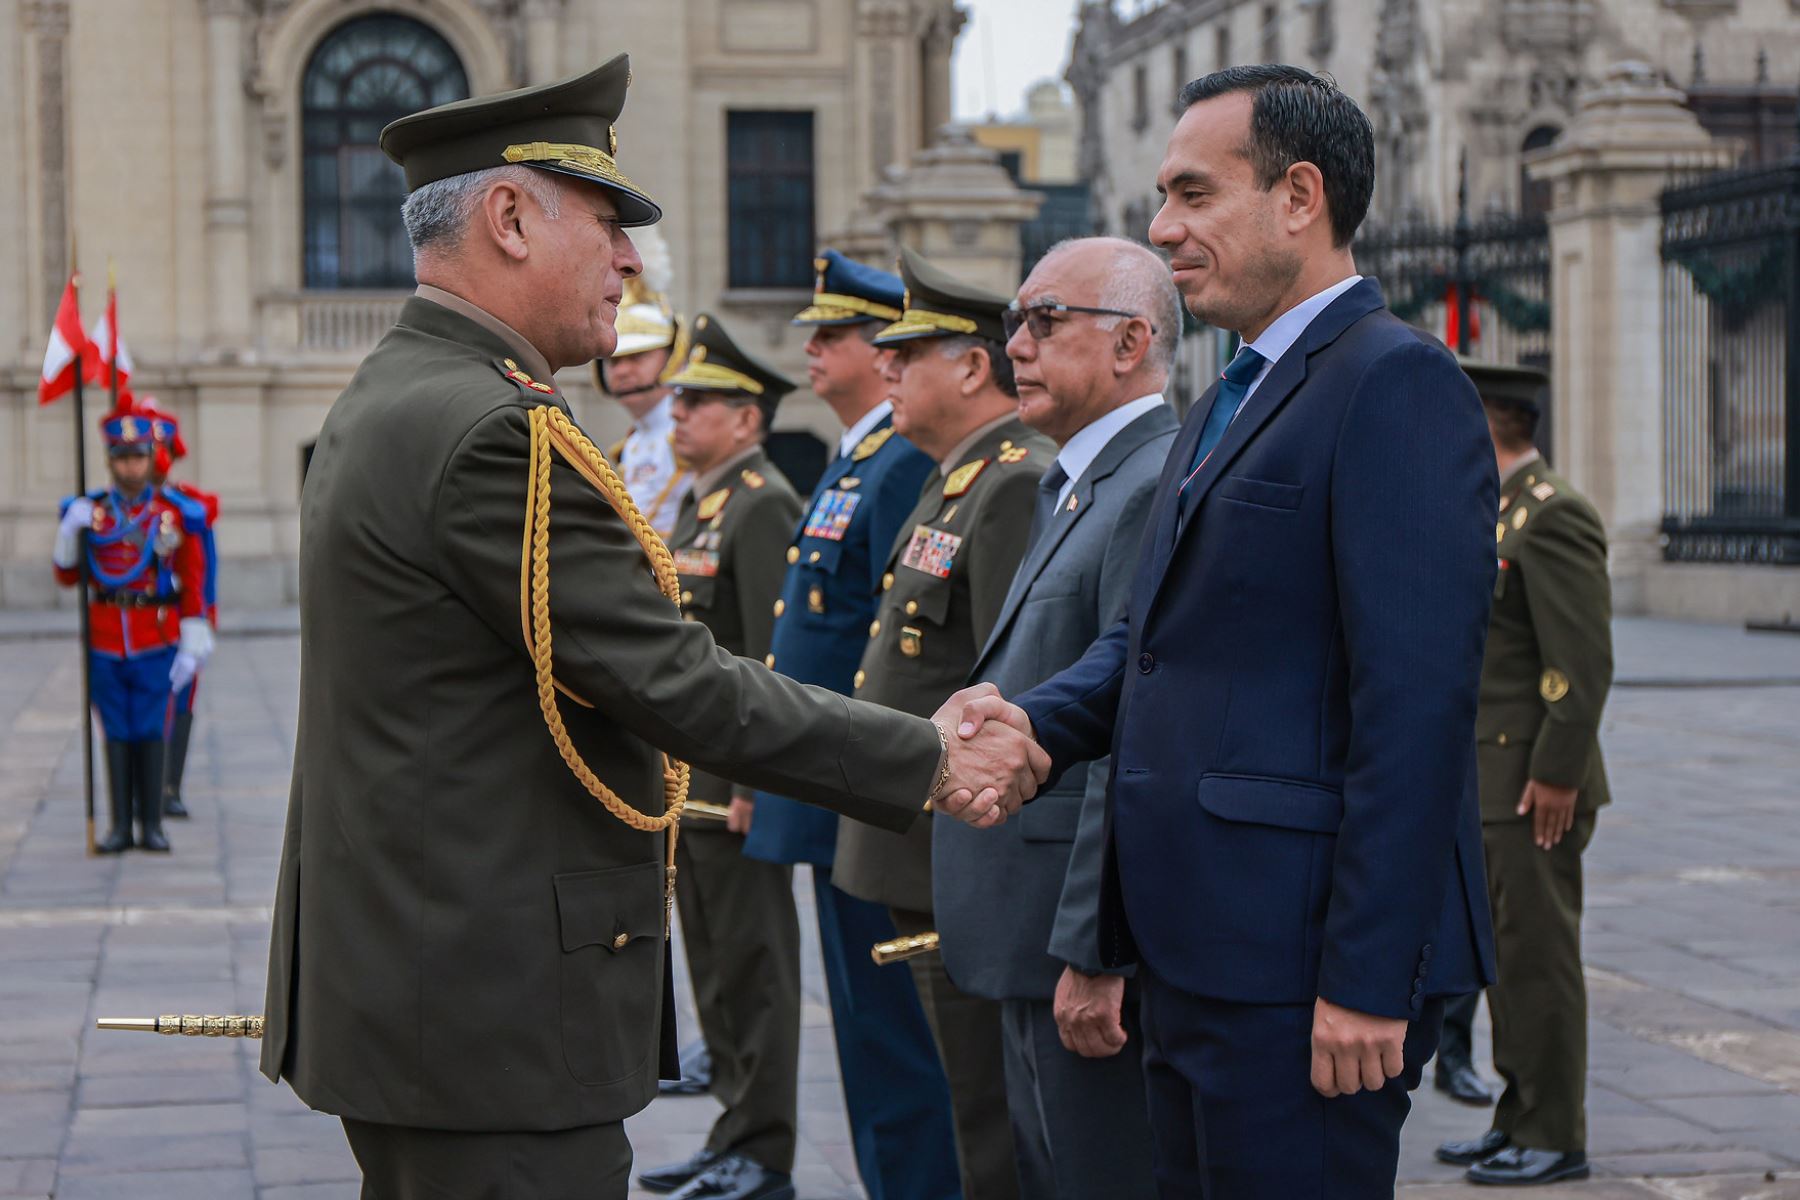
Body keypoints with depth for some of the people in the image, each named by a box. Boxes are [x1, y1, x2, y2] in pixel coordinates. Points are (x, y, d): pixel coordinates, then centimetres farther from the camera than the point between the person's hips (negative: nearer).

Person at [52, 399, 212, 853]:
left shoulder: (177, 513, 1)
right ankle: (121, 826, 8)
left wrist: (192, 646, -3)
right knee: (117, 733, 4)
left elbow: (193, 584, 2)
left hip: (157, 642, -1)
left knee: (150, 731, 0)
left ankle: (152, 825, 6)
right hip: (105, 641, 1)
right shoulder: (89, 511, 4)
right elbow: (67, 576, 8)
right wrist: (70, 530, -10)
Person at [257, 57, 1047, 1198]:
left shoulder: (389, 402, 13)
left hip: (403, 987, 11)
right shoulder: (494, 432, -19)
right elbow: (681, 685, -20)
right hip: (495, 1017, -11)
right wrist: (930, 761, -10)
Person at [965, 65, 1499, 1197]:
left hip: (1300, 962, -10)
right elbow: (1152, 636, 19)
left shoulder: (1396, 381, -13)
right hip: (1200, 952, 10)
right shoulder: (1230, 402, 20)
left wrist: (1368, 976, -23)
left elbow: (1416, 696, -20)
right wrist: (1029, 725, -2)